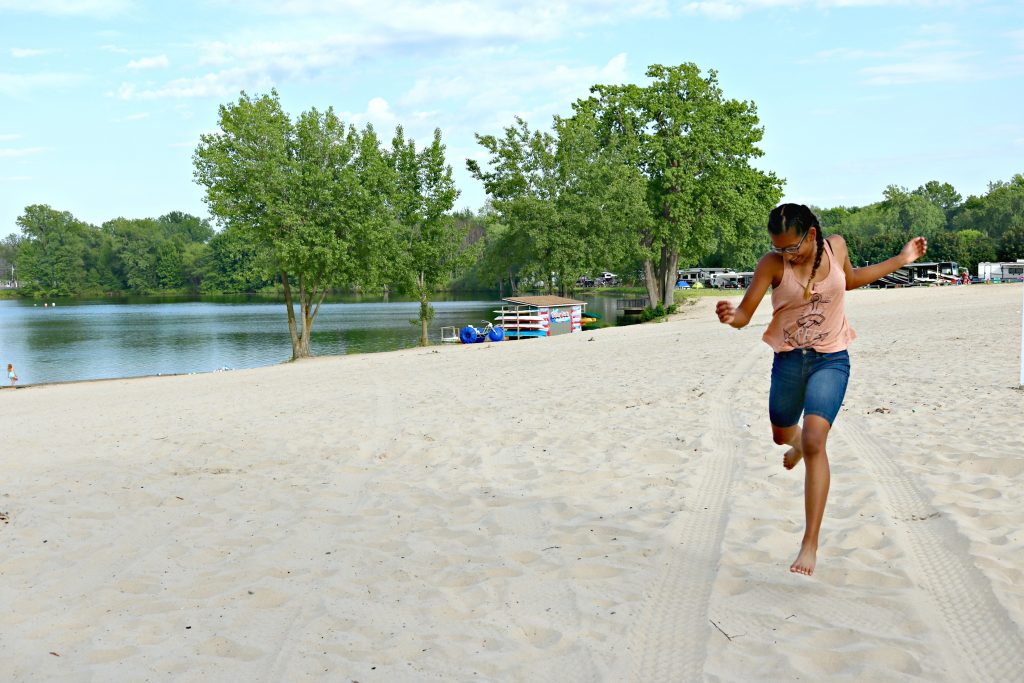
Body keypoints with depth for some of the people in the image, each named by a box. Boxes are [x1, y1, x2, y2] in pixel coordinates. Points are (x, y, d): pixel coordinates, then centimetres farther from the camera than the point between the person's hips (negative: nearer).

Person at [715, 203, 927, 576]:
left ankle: (810, 543, -13)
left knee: (814, 442, -18)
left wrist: (902, 259, 15)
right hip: (788, 360, 1)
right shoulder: (772, 264, -13)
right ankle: (799, 440, 63)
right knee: (782, 436, 20)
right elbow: (745, 313, -15)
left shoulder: (836, 246, -5)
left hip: (831, 360, -1)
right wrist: (730, 317, -40)